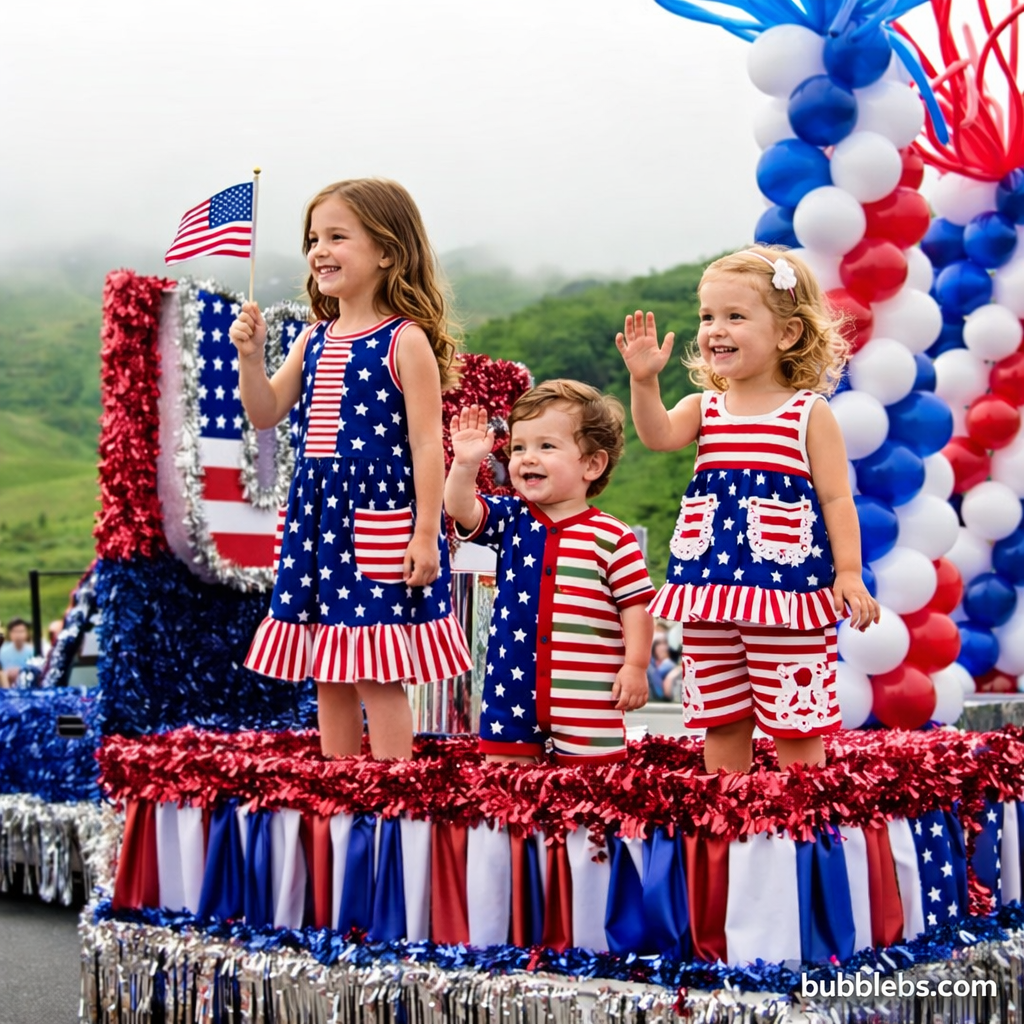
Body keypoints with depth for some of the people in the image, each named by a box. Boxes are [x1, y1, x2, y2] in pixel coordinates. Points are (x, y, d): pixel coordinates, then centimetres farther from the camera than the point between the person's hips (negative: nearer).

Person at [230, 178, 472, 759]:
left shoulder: (406, 340, -10)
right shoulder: (314, 340, 10)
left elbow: (426, 443, -12)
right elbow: (266, 414, 15)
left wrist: (425, 535, -15)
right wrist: (250, 356, -2)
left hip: (382, 517, -7)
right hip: (317, 515, 7)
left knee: (379, 676, -4)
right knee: (328, 674, 13)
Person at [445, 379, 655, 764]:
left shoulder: (611, 537, -6)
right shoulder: (509, 519, 7)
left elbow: (635, 606, -4)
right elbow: (460, 510, -8)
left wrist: (635, 665, -10)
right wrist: (465, 465, -23)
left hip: (586, 699, -4)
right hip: (511, 691, 4)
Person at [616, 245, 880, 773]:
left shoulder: (809, 412, -1)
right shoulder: (704, 407, 9)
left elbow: (836, 498, -1)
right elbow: (658, 434, -11)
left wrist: (849, 574, -7)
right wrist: (645, 380, -25)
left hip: (786, 586, -4)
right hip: (711, 589, 5)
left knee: (795, 721, 0)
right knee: (719, 720, 12)